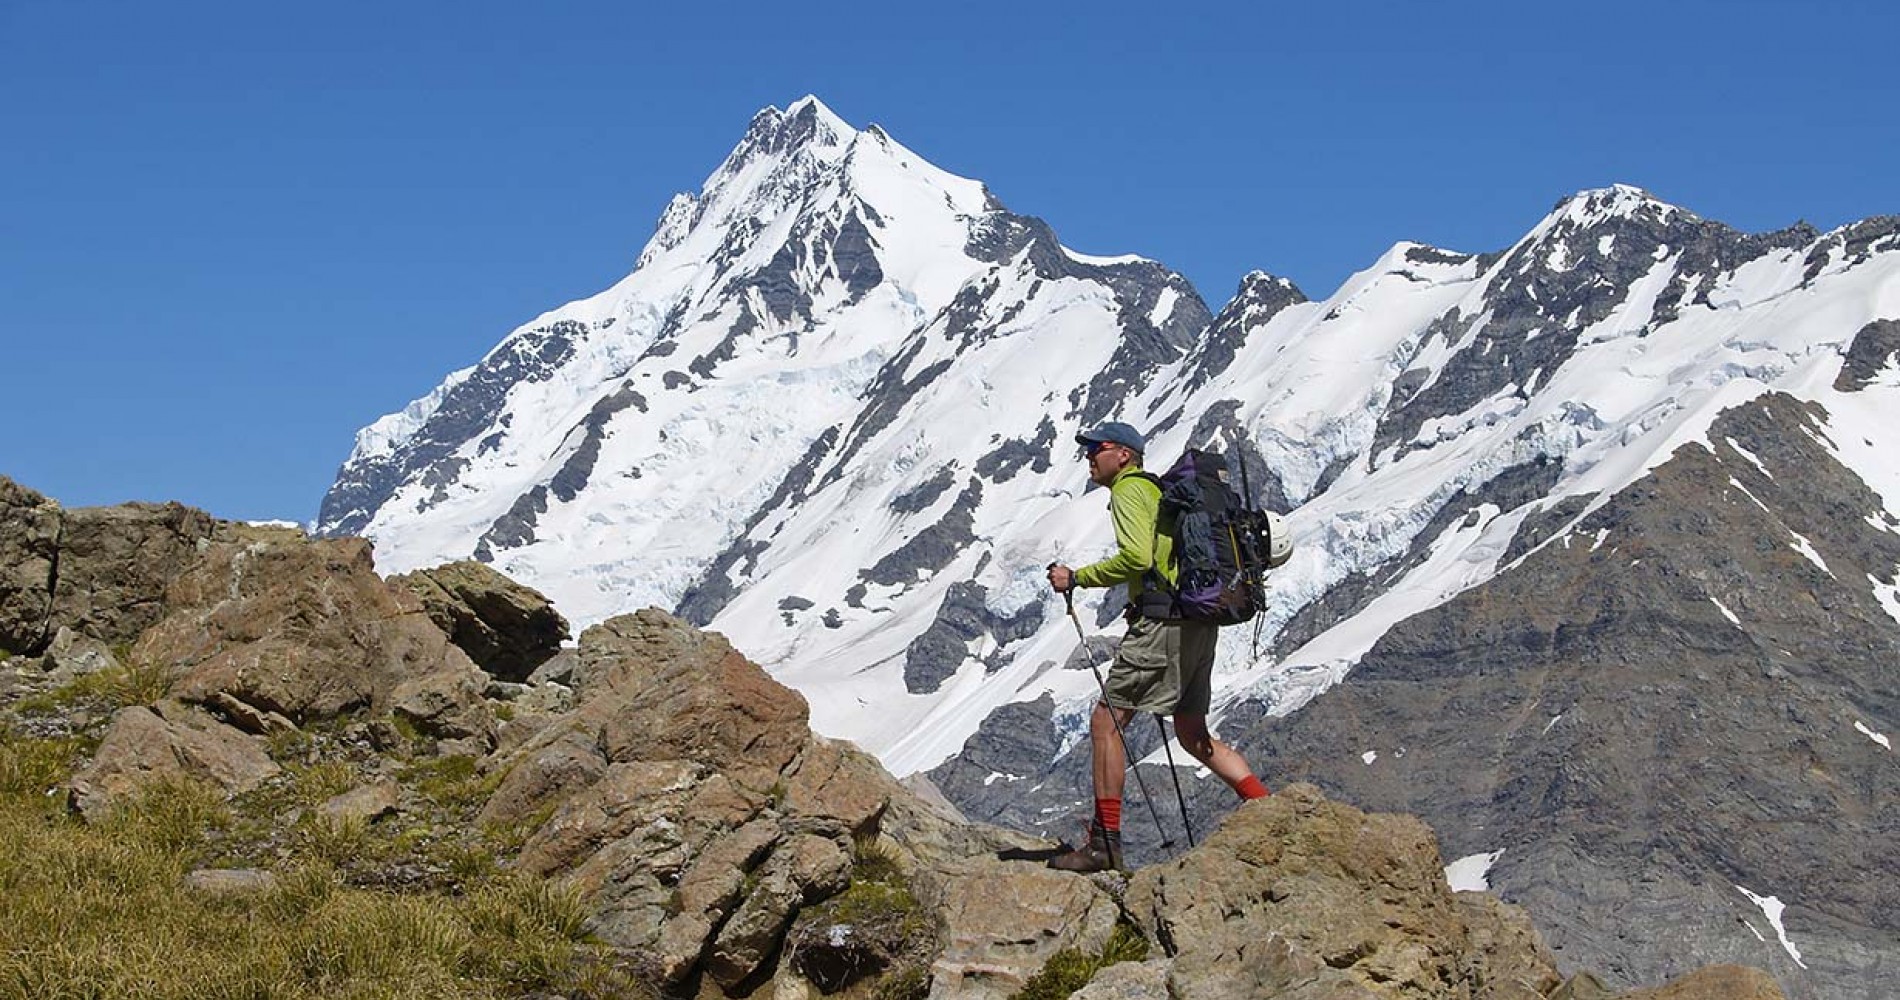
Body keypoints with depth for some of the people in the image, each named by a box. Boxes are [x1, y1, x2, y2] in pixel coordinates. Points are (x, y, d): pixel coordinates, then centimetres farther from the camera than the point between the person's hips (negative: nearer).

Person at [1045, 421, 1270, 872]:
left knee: (1105, 720, -7)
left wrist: (1076, 578, -12)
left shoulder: (1129, 489, -5)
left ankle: (1105, 843, -9)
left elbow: (1136, 557, -20)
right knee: (1194, 735, 17)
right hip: (1200, 624, 10)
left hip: (1163, 622, -10)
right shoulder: (1162, 489, 24)